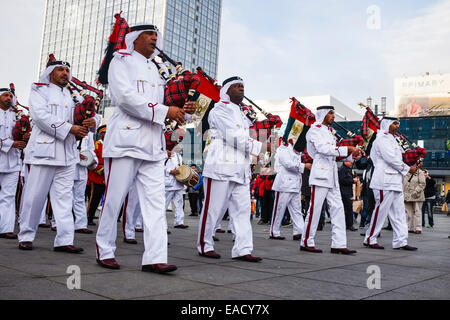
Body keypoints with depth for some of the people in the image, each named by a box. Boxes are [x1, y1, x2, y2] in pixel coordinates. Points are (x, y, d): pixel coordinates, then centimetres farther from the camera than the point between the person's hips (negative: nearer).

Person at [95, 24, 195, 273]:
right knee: (114, 199, 1)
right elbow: (126, 97, -15)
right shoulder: (121, 62, 2)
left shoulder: (156, 70, 22)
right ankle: (104, 252, 17)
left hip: (153, 144, 7)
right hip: (125, 139, -6)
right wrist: (164, 111, -19)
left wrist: (183, 110, 0)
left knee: (155, 202, -1)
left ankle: (154, 258, 0)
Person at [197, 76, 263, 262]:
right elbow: (233, 136, -14)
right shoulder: (220, 110, -3)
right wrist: (258, 147, -14)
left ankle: (242, 249, 2)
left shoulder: (241, 114, 25)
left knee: (243, 209, 1)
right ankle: (204, 246, 10)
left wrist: (248, 168, 20)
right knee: (213, 209, -2)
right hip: (221, 168, -8)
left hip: (240, 170, 8)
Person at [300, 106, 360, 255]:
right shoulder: (315, 130, -6)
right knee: (315, 209, -4)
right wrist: (347, 149, -18)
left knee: (338, 209, 5)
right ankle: (307, 242, 7)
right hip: (320, 175, -9)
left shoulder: (328, 131, 21)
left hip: (332, 176, 9)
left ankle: (339, 244, 8)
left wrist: (352, 154, 7)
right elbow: (323, 149, -20)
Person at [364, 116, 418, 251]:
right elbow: (391, 159, -16)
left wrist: (414, 165, 9)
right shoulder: (382, 139, -8)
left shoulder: (391, 139, 23)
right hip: (385, 181, -10)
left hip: (396, 182, 10)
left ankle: (400, 241, 11)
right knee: (381, 211, -5)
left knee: (399, 213, 8)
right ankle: (370, 239, 4)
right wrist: (408, 169, -8)